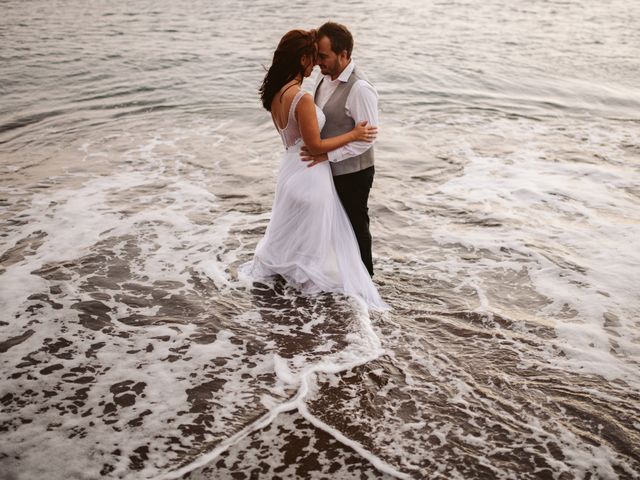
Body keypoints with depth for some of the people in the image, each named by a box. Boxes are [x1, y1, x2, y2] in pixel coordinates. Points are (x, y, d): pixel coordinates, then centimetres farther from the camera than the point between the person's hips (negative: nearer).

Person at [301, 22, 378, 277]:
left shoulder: (359, 88, -26)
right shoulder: (326, 78, 2)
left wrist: (327, 154, -28)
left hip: (352, 173, -8)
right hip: (331, 169, 8)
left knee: (355, 225, 10)